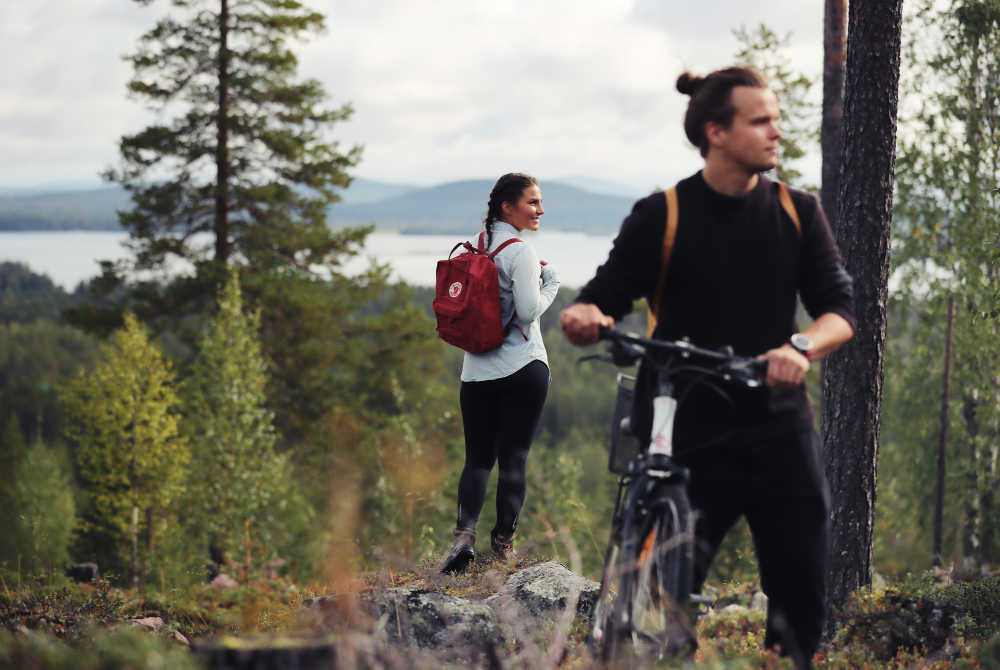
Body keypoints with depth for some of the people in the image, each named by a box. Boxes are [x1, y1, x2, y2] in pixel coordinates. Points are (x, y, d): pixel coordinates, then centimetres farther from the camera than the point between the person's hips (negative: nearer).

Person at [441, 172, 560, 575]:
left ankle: (465, 532, -12)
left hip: (476, 371, 6)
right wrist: (550, 282, 1)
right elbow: (529, 310, -17)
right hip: (523, 368, -5)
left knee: (478, 457, 8)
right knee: (514, 456, 1)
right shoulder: (520, 251, -11)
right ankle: (503, 545, 2)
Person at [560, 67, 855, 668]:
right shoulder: (661, 217, 0)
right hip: (690, 436, -2)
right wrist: (583, 318, -27)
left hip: (779, 432, 2)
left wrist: (802, 346, -22)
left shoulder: (798, 214, 7)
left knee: (803, 604, -1)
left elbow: (841, 311, 0)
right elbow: (601, 302, -2)